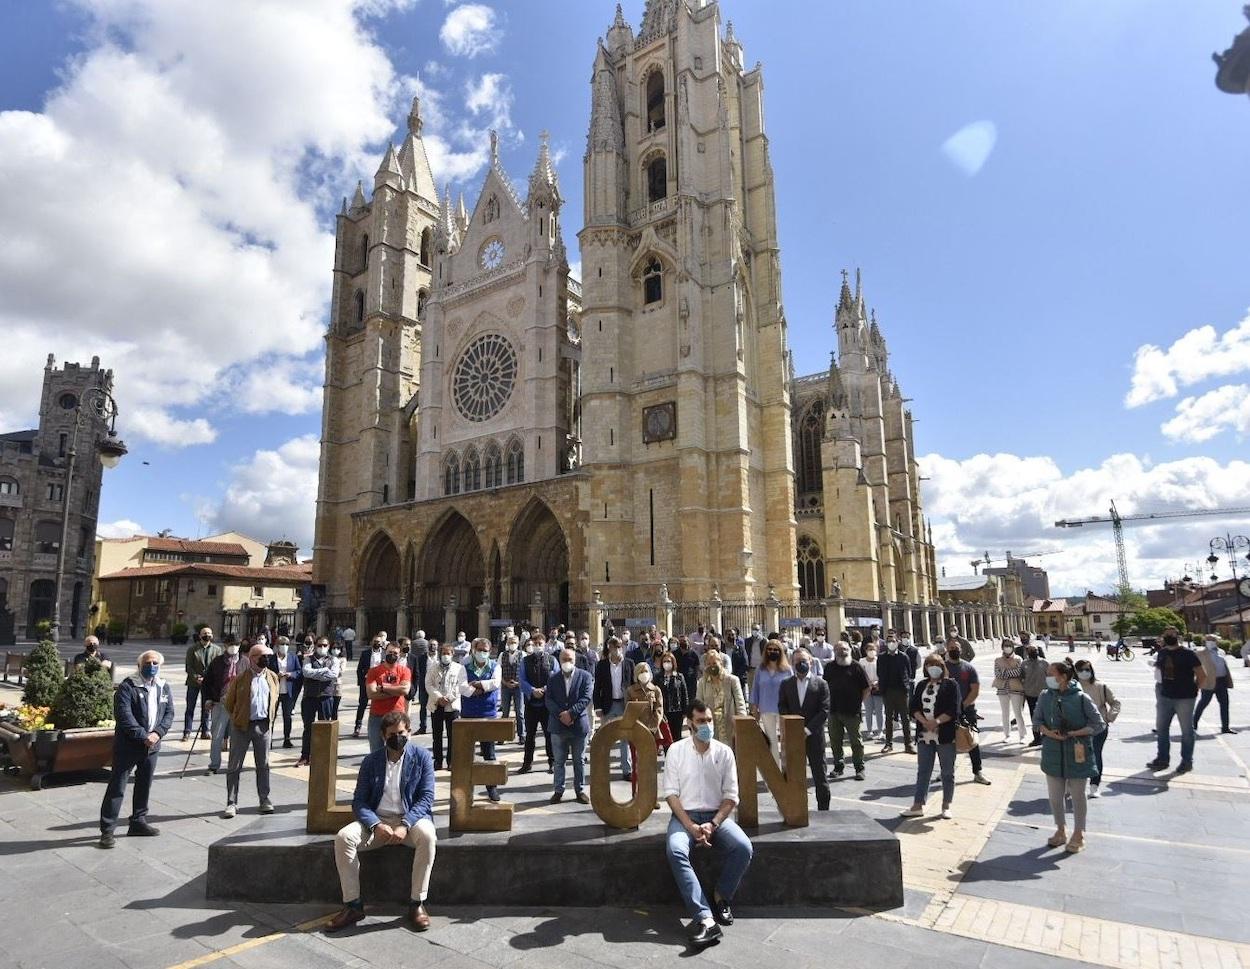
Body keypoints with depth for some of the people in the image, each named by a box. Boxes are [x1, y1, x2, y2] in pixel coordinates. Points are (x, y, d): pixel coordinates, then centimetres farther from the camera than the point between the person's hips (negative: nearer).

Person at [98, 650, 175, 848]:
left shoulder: (164, 688, 7)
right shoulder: (128, 687, -11)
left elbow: (169, 713, 6)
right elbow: (124, 716, -19)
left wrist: (158, 733, -11)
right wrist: (143, 736, -21)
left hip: (152, 745, 6)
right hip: (128, 745, -6)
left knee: (144, 786, 16)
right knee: (117, 787, -3)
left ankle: (138, 823, 28)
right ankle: (107, 830, 5)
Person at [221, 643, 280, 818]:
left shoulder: (273, 677, 4)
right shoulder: (240, 679, -10)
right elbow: (229, 703, 2)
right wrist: (237, 719, 6)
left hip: (263, 725, 3)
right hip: (242, 726, -3)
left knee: (263, 765, 10)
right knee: (234, 766, 4)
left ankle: (265, 800, 20)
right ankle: (232, 802, 14)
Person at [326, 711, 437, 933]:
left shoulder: (422, 757, -1)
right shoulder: (371, 761, 5)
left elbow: (426, 798, -7)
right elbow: (359, 801, 0)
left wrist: (405, 825, -24)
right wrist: (376, 825, -19)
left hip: (411, 818, -2)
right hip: (377, 821, 3)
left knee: (427, 835, -34)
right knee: (343, 837, -24)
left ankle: (417, 903, -19)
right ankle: (352, 905, -11)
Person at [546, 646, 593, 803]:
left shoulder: (585, 676, 0)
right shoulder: (552, 678, 6)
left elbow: (586, 698, -9)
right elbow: (548, 700, -1)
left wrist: (571, 713, -18)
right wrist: (561, 715, -14)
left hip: (579, 724, -1)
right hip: (558, 725, 1)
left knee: (579, 761, 9)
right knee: (559, 761, 7)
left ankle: (580, 790, 19)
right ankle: (558, 790, 17)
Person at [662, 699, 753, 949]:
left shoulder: (724, 752, 2)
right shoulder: (676, 750, -2)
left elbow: (731, 796, 1)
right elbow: (670, 793, -5)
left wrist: (712, 825, -14)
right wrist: (691, 826, -16)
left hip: (717, 816, 2)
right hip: (685, 816, -1)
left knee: (744, 848, -26)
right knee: (675, 851, -32)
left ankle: (721, 897, -1)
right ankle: (704, 918, -34)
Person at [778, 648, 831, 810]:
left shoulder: (821, 684, -1)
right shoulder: (786, 684, 7)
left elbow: (824, 711, -6)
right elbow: (782, 708, 5)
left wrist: (808, 729, -14)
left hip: (814, 735, -2)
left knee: (819, 774, 6)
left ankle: (823, 809, 18)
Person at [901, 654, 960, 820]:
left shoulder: (951, 685, -2)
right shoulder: (921, 685, 11)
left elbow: (953, 710, -12)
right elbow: (914, 707, 3)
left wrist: (937, 721, -21)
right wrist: (925, 722, -14)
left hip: (945, 736, -4)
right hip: (924, 735, 4)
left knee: (947, 772, 8)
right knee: (923, 771, 8)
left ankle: (946, 806, 21)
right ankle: (918, 806, 13)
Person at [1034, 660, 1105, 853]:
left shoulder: (1081, 698, -15)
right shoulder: (1045, 696, -4)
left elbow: (1099, 725, -10)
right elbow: (1037, 720, 3)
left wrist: (1074, 733, -18)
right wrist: (1048, 732, -15)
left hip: (1076, 755, -3)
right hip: (1053, 755, 3)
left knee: (1077, 796, 13)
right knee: (1055, 796, 13)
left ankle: (1078, 834, 31)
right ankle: (1061, 830, 34)